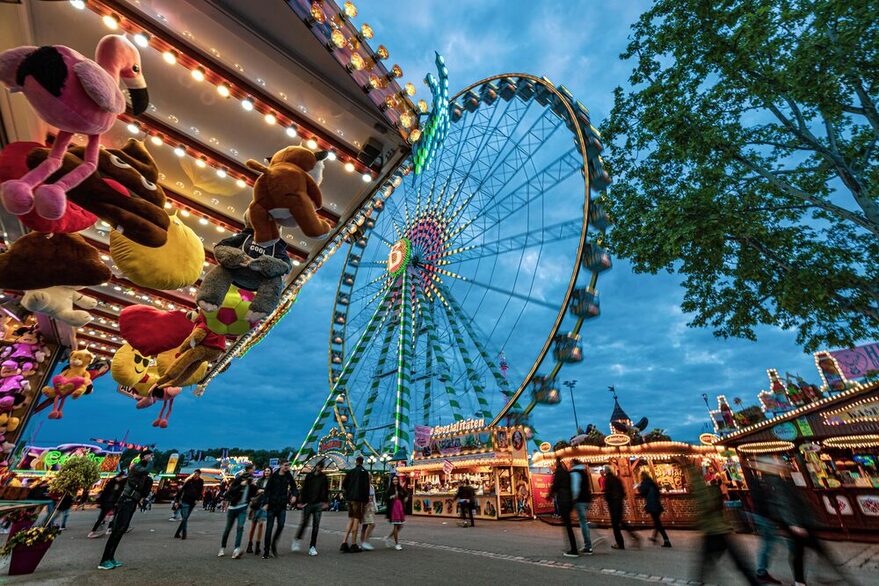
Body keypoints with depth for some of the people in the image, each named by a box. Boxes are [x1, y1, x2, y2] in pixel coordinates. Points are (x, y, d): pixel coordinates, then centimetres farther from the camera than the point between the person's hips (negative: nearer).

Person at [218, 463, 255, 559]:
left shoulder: (251, 480, 2)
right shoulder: (238, 479, -12)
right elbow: (230, 491, -22)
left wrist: (252, 486, -7)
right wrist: (241, 485, -28)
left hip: (243, 508, 2)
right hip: (233, 507, -2)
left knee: (240, 527, -14)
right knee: (228, 528, 10)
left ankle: (236, 549, -18)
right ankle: (222, 548, 29)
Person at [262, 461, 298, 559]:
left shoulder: (289, 476, 4)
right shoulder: (273, 476, -6)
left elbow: (293, 487, 13)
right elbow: (267, 489, -4)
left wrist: (294, 495, -6)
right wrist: (266, 503, -10)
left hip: (282, 505, 3)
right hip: (272, 505, -2)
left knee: (281, 525, -8)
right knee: (269, 527, 3)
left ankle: (274, 544, 17)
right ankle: (266, 551, 15)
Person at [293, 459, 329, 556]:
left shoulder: (324, 477, 6)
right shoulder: (309, 476, 2)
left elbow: (326, 490, 5)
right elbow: (304, 489, 2)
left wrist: (325, 502, -4)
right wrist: (302, 501, -5)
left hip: (318, 504, 1)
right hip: (308, 503, -1)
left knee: (316, 526, 1)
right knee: (304, 523, 1)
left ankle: (312, 547, 10)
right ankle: (297, 540, 28)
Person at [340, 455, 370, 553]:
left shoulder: (350, 471, 10)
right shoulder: (364, 472, -5)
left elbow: (344, 484, 10)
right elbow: (366, 487, -10)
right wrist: (366, 500, -5)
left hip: (349, 498, 6)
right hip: (358, 499, -5)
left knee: (351, 519, 14)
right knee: (356, 520, 0)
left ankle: (344, 543, 7)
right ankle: (353, 545, 3)